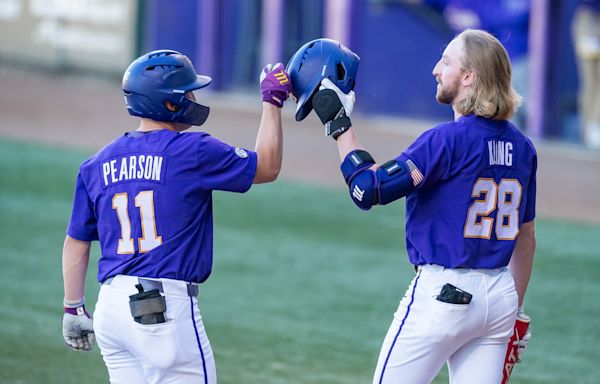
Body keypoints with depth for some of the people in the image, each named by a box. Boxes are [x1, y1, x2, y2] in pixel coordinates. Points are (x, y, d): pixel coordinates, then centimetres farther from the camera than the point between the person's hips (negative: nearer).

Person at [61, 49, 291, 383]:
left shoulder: (98, 165, 11)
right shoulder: (193, 151, -6)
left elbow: (77, 242, 15)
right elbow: (266, 168, 6)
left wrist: (74, 308, 22)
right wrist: (272, 103, 14)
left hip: (110, 306, 7)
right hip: (167, 307, -6)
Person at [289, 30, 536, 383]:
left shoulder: (448, 139, -15)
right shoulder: (522, 148, 8)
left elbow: (368, 189, -19)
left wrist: (338, 124, -9)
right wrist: (516, 310, 23)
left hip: (443, 295, -7)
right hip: (500, 298, 7)